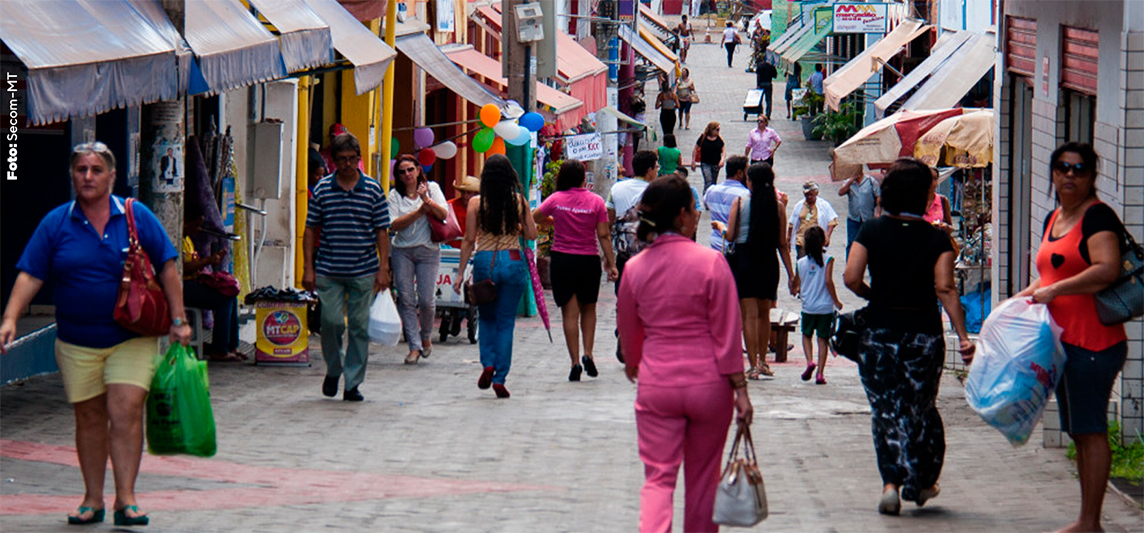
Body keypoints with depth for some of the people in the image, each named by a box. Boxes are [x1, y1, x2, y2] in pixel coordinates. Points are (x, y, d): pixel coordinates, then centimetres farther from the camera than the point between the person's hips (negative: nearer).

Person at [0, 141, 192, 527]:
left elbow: (167, 270, 4)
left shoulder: (137, 217, 0)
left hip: (132, 339, -2)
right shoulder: (55, 224, 1)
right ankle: (92, 499, 18)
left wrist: (178, 320, -1)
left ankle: (126, 499, -8)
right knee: (89, 418, 8)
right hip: (77, 342, 2)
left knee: (125, 413, -11)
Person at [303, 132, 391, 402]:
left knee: (359, 327, 2)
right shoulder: (322, 189, 3)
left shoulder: (373, 189, 3)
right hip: (328, 271, 0)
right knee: (331, 322, -6)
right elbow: (311, 229, 7)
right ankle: (333, 370, 19)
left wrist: (383, 268, -3)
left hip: (364, 272, 0)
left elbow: (382, 231, 4)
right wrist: (308, 268, 1)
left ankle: (353, 383, 9)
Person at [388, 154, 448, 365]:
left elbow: (443, 214, -7)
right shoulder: (395, 195, 4)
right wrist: (420, 211, -12)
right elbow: (393, 225, -8)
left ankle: (426, 336, 23)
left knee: (427, 300, -5)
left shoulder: (432, 188, 5)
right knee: (406, 299, -4)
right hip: (402, 251, 1)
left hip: (428, 250, -1)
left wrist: (427, 200, -21)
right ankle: (414, 346, 2)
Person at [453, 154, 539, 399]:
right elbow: (531, 234, 3)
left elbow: (469, 240, -2)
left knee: (486, 317, 19)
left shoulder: (476, 203, -3)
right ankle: (500, 377, 2)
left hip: (484, 261, 0)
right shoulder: (519, 201, -1)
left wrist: (461, 273, 3)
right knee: (506, 321, 7)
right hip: (513, 261, 0)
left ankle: (488, 364, 1)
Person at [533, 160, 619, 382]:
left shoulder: (556, 199, -3)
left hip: (562, 261, 0)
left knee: (569, 313, 2)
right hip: (589, 261, 0)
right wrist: (611, 263, 0)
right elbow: (604, 235, -5)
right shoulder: (596, 201, -4)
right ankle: (588, 354, 3)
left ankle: (575, 362, -3)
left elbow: (533, 219, 9)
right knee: (588, 309, 18)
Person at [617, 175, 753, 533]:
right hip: (708, 383, -1)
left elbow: (628, 333, 14)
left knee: (658, 477, 2)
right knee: (703, 477, 14)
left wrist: (633, 366, 34)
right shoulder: (710, 262, -10)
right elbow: (727, 333, -9)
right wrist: (740, 388, -3)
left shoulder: (635, 268, 0)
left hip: (656, 386, 2)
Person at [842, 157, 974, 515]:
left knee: (886, 409, 4)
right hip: (924, 334, 0)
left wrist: (874, 296, 9)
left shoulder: (871, 232, -4)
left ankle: (891, 481, -11)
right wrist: (963, 336, -16)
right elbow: (945, 288, -14)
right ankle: (921, 481, 24)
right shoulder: (936, 239, -5)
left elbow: (851, 278, -11)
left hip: (878, 334, 0)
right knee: (921, 408, 16)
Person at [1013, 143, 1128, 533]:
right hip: (1063, 341, 10)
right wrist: (1023, 298, 14)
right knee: (1079, 433, 12)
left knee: (1091, 431, -7)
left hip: (1094, 341, -10)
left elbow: (1108, 269, -25)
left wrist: (1054, 291, -21)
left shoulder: (1097, 216, -11)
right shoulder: (1053, 220, 18)